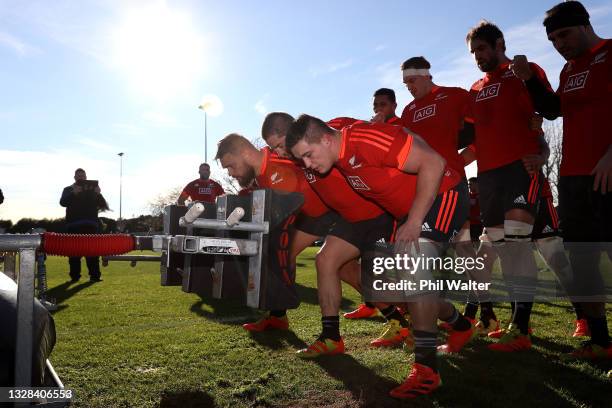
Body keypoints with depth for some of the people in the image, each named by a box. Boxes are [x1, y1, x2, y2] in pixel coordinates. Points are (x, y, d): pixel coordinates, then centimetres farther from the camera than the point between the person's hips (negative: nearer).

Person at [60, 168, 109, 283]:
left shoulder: (93, 189, 18)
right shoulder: (68, 190, 16)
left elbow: (103, 205, 7)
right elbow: (62, 202, -3)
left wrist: (98, 194, -12)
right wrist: (73, 193, -18)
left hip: (90, 225, 0)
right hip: (74, 225, 0)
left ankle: (95, 275, -4)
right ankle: (75, 276, 3)